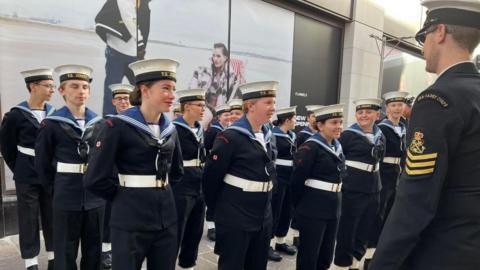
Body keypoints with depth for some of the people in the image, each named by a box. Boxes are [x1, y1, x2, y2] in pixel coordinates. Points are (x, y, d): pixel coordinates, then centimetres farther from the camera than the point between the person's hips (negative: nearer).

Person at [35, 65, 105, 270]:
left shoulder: (99, 123, 4)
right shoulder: (51, 124, -6)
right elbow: (42, 164, 0)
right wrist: (56, 186, 4)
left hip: (95, 198, 3)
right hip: (66, 199, -3)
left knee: (94, 251, 15)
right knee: (65, 253, 9)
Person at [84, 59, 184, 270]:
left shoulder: (170, 129, 6)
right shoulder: (117, 126, -13)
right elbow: (94, 180, -14)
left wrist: (160, 192, 10)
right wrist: (123, 197, -1)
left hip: (166, 219, 6)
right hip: (131, 221, -5)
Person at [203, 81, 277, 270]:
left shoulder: (266, 136, 8)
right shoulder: (230, 137, -16)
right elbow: (211, 176, -13)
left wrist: (265, 203, 15)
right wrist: (216, 208, -1)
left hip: (263, 217, 8)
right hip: (235, 217, -7)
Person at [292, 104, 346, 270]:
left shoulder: (337, 147, 10)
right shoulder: (310, 147, -16)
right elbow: (297, 180, -15)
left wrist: (334, 201, 15)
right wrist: (301, 206, -3)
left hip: (333, 209, 8)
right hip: (313, 210, -8)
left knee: (326, 256, 17)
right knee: (308, 255, 5)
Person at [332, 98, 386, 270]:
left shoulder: (380, 136, 9)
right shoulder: (348, 135, -9)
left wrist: (375, 183, 16)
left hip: (373, 190, 6)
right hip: (353, 190, -6)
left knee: (364, 231, 15)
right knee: (346, 231, 5)